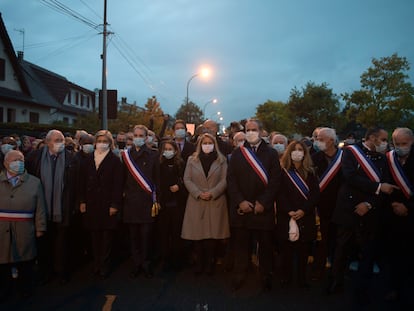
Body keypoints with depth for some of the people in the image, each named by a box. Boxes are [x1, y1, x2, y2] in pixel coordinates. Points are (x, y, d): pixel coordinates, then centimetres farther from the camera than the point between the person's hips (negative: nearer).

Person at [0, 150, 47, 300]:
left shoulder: (34, 182, 3)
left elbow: (40, 208, 2)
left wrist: (40, 228, -2)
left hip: (24, 231, -1)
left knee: (25, 260, 9)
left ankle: (25, 288, 28)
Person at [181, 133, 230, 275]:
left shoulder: (221, 160, 7)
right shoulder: (192, 160, 9)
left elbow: (224, 180, 0)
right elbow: (187, 179, 3)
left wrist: (212, 193, -13)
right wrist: (198, 193, -10)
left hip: (216, 202, 0)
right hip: (196, 202, 1)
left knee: (213, 233, 0)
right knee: (197, 233, 0)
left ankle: (210, 262, 13)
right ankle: (200, 262, 13)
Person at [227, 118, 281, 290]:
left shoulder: (271, 153, 3)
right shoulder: (237, 153, 7)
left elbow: (275, 181, -3)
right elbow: (231, 179, 3)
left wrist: (263, 202, -11)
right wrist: (240, 201, -9)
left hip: (263, 208, -1)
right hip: (241, 208, 1)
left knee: (266, 244, 8)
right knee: (241, 243, 7)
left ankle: (266, 277, 22)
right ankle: (239, 276, 20)